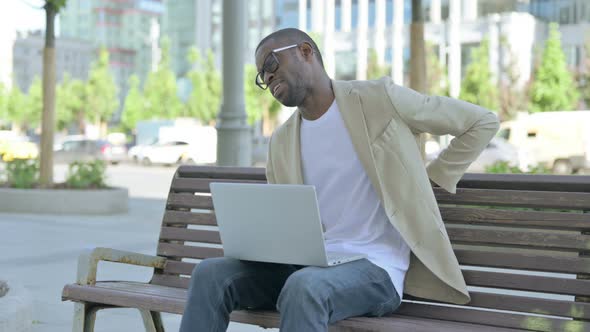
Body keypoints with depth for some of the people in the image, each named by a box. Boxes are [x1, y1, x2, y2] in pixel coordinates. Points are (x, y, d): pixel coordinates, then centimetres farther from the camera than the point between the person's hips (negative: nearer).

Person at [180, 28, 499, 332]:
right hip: (309, 265, 6)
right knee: (210, 274, -18)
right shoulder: (281, 143, 14)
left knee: (304, 287, -38)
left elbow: (483, 122, 5)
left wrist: (431, 179, 4)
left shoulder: (378, 98, -2)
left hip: (376, 268, -5)